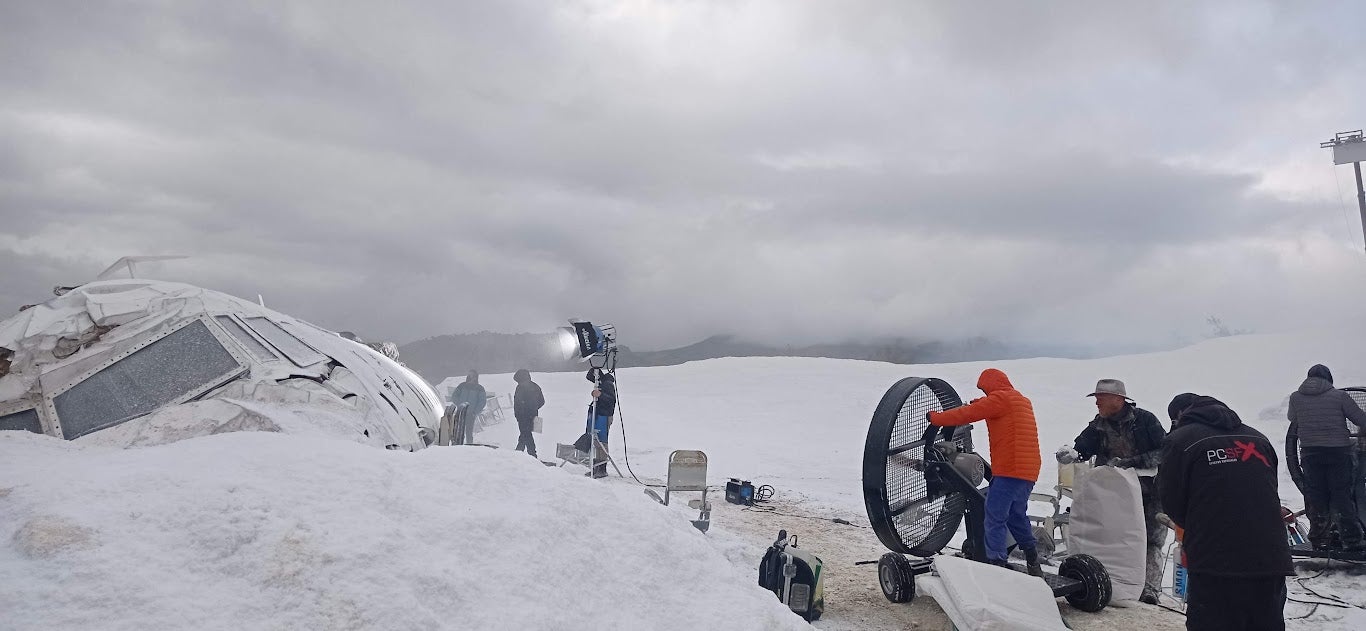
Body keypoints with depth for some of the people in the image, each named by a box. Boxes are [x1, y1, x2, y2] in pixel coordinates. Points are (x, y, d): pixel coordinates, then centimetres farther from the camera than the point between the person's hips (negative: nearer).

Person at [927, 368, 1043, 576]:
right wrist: (979, 403, 24)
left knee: (995, 518, -8)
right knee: (1016, 516, 22)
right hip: (1029, 471, 9)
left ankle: (996, 563, -13)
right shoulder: (1023, 401, 21)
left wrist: (934, 417, 0)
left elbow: (966, 414, -8)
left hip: (1009, 470, -9)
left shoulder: (1000, 398, -6)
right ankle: (1033, 563, 26)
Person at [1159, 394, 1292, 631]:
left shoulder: (1179, 440, -2)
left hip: (1215, 564, -5)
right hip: (1272, 561, 6)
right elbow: (1269, 494, 20)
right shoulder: (1258, 438, 16)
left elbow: (1171, 501, -1)